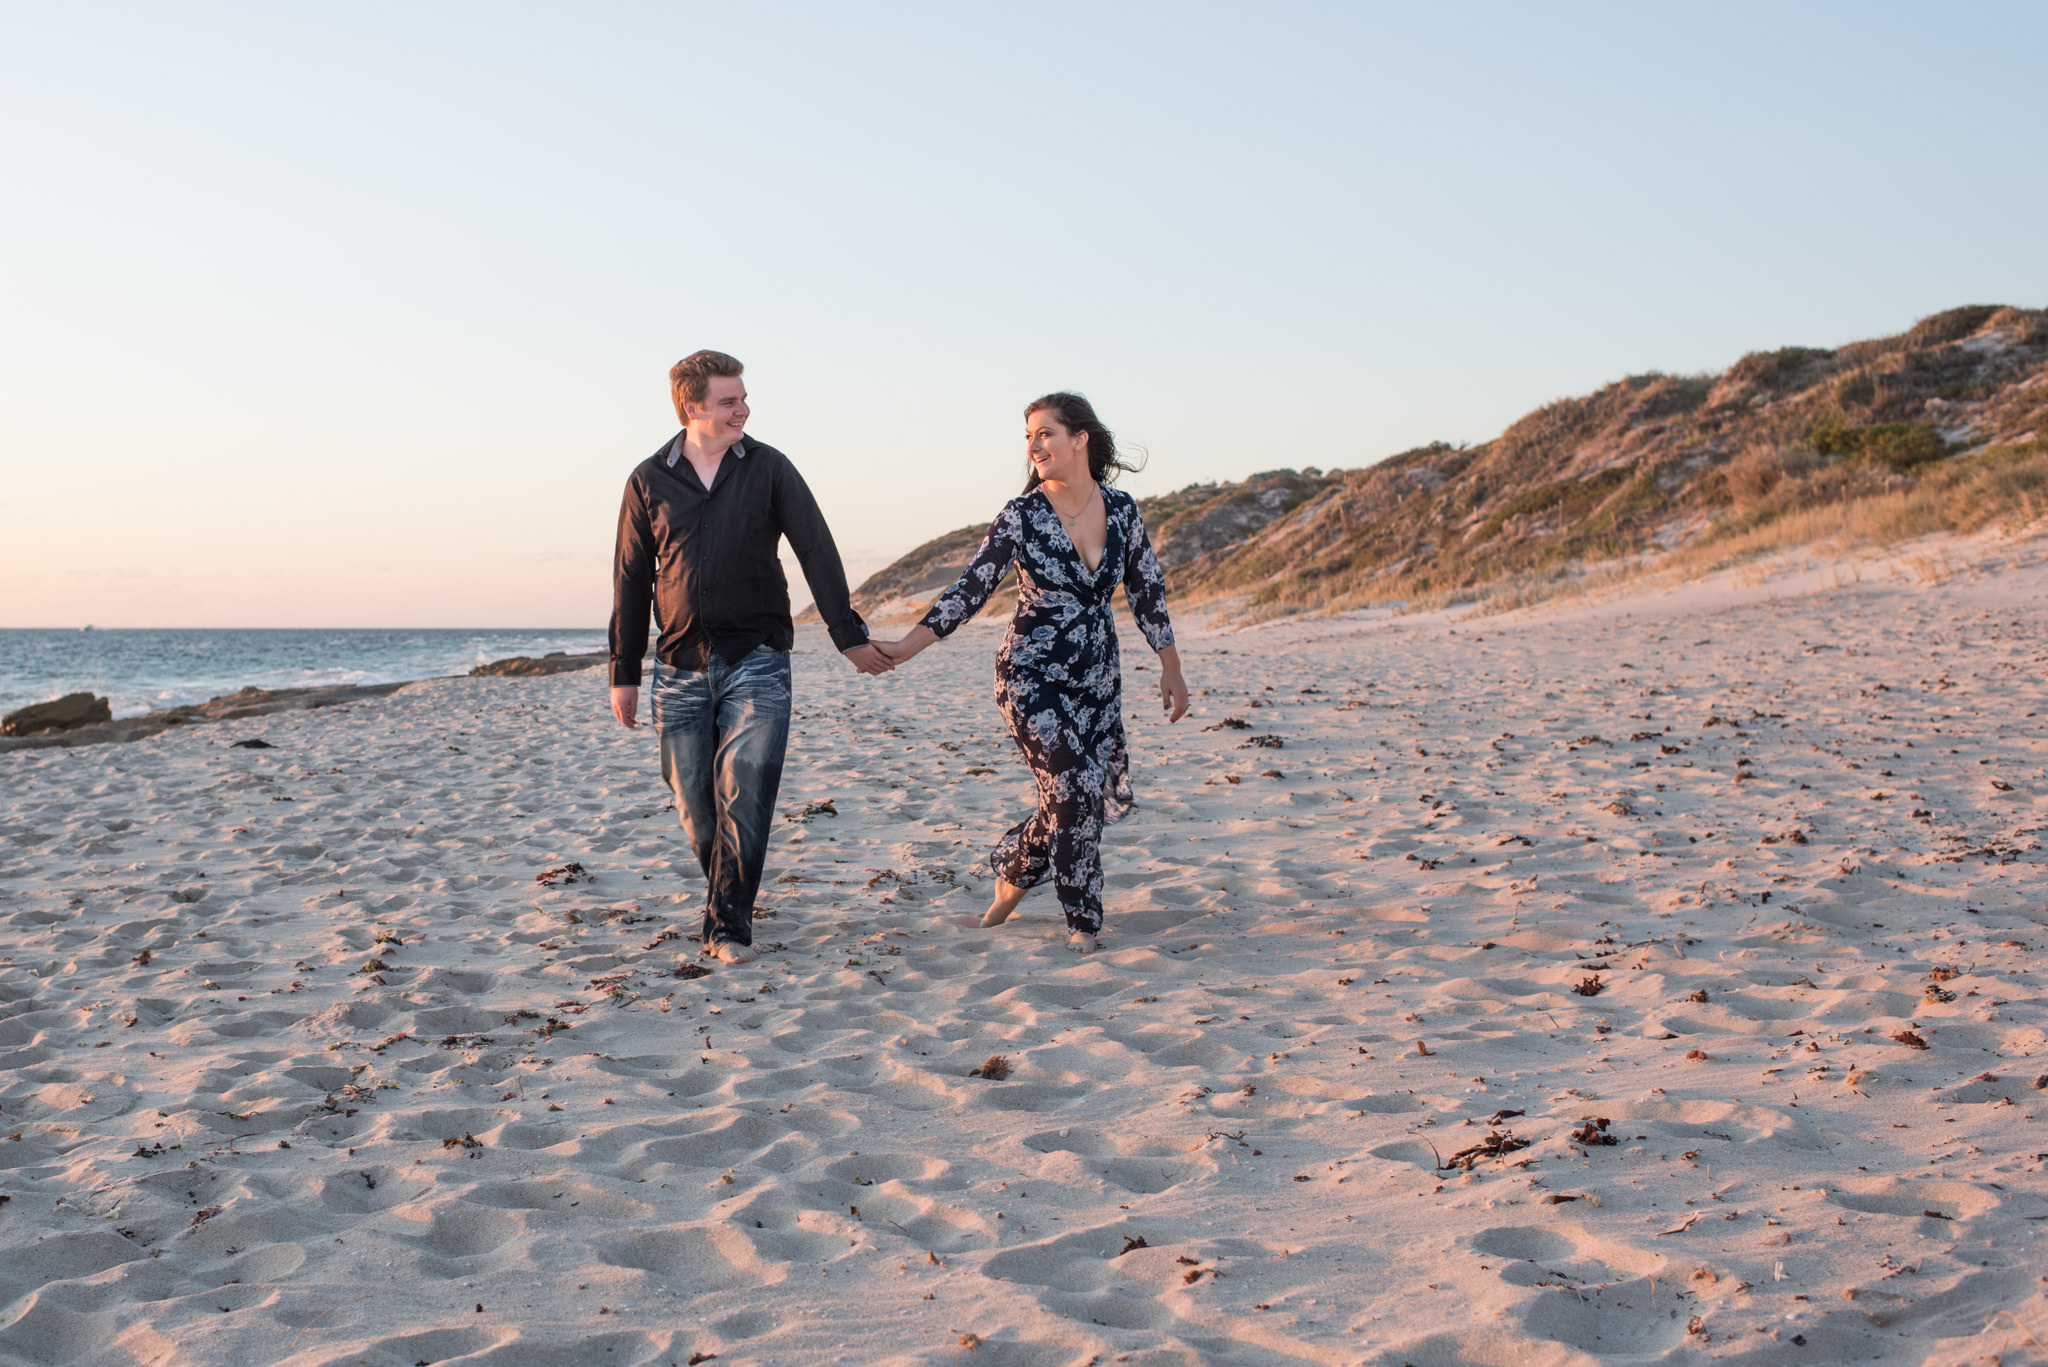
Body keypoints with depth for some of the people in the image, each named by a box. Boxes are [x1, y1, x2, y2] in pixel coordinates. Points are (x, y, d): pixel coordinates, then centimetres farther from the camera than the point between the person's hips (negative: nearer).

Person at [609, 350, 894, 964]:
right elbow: (631, 579, 10)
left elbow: (817, 552, 4)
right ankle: (724, 891, 27)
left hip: (756, 661, -1)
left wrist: (850, 636, -1)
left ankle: (728, 925, -3)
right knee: (694, 802, 4)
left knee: (744, 796, -10)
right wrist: (623, 672, 8)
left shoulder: (768, 467, 4)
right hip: (680, 669, 2)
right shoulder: (649, 481, 6)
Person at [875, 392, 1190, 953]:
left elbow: (1147, 591, 9)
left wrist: (1172, 669, 11)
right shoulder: (1022, 515, -9)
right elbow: (972, 588, -10)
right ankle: (1083, 920, 10)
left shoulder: (1122, 510, 0)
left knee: (1089, 799, 4)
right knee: (1073, 792, -10)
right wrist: (907, 646, -18)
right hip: (1032, 677, -4)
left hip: (1098, 678, 4)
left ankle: (1012, 871, 29)